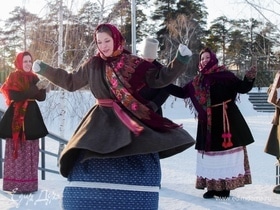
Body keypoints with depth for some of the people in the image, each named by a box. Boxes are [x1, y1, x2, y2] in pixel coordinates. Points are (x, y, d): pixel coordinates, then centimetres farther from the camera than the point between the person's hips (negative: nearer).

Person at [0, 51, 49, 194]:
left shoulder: (34, 77, 13)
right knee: (16, 150, -4)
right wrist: (35, 88, -20)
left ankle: (28, 183, 12)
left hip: (31, 116, 6)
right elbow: (15, 96, -18)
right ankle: (15, 184, 0)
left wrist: (42, 88, -12)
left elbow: (41, 98, 9)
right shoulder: (13, 77, -3)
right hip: (16, 117, -5)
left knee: (30, 151, 6)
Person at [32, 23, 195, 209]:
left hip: (130, 120, -2)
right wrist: (45, 70, 17)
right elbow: (71, 82, 19)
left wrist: (180, 61, -12)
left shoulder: (133, 63, 0)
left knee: (140, 170, -11)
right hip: (102, 121, 2)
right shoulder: (93, 64, 7)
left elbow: (160, 79, -1)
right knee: (86, 167, -5)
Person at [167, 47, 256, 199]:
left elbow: (242, 88, -6)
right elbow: (183, 92, 13)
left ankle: (224, 186, 5)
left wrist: (249, 78, -25)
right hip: (208, 120, 5)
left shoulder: (225, 75, -2)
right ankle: (212, 186, 15)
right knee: (209, 150, 7)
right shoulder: (198, 80, 10)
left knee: (226, 148, -2)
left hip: (226, 118, -4)